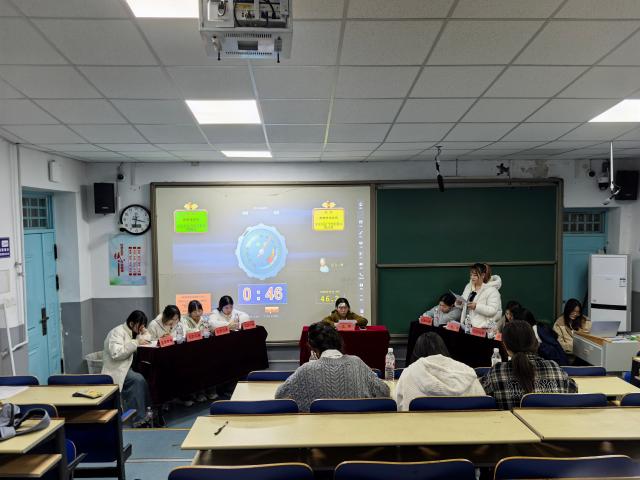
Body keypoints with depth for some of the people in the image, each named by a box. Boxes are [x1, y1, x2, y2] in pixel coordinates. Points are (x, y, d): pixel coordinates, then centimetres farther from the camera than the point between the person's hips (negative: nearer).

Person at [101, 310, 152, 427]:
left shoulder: (134, 332, 15)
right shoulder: (117, 332, -11)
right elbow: (116, 354, -26)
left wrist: (144, 332, -2)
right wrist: (136, 343, -25)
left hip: (127, 367, 8)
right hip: (116, 370, -7)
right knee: (138, 380, -32)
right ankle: (139, 420, -23)